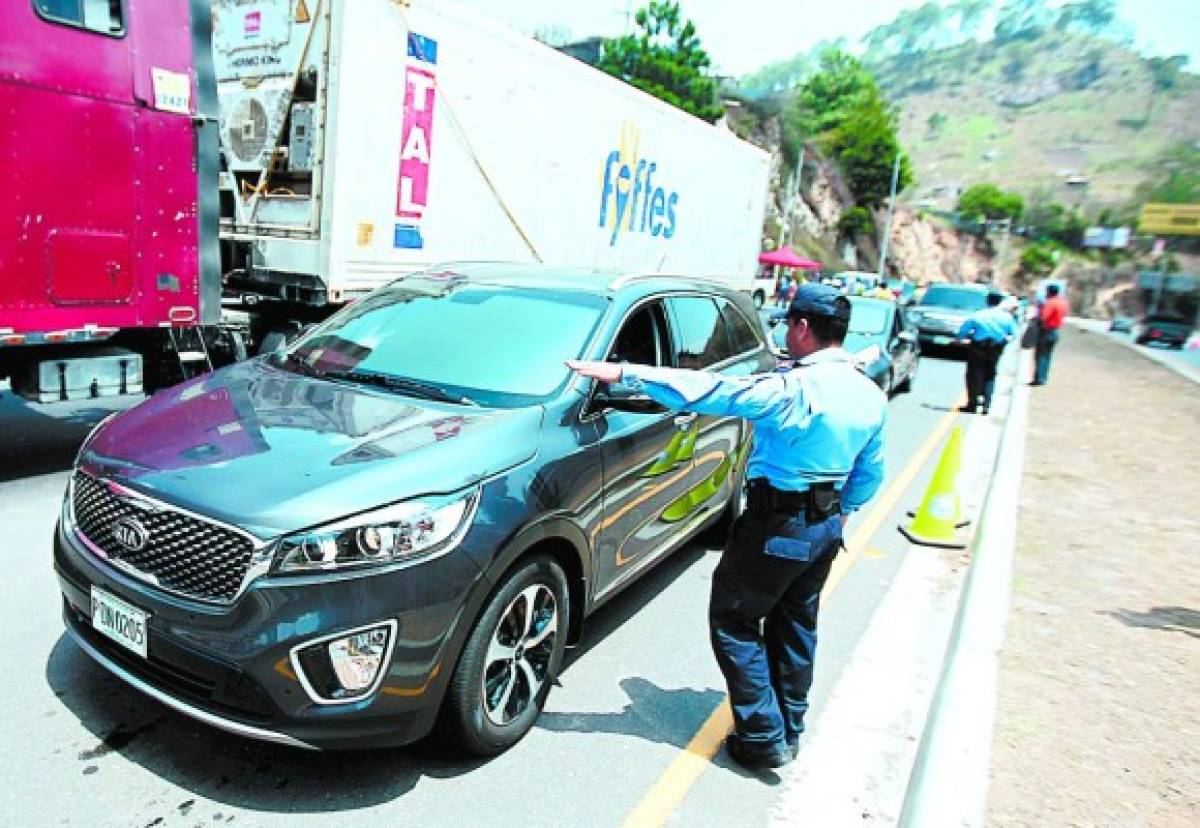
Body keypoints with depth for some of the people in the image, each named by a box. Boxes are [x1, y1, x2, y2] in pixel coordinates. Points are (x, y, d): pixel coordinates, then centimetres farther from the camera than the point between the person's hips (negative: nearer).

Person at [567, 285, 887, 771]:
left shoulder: (797, 389, -23)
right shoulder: (871, 397, 3)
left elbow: (710, 392, -30)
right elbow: (871, 473, 13)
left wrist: (624, 374, -29)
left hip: (777, 527, -8)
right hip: (826, 528, 9)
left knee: (734, 624, 6)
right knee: (795, 625, 21)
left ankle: (764, 738, 13)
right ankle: (789, 730, 35)